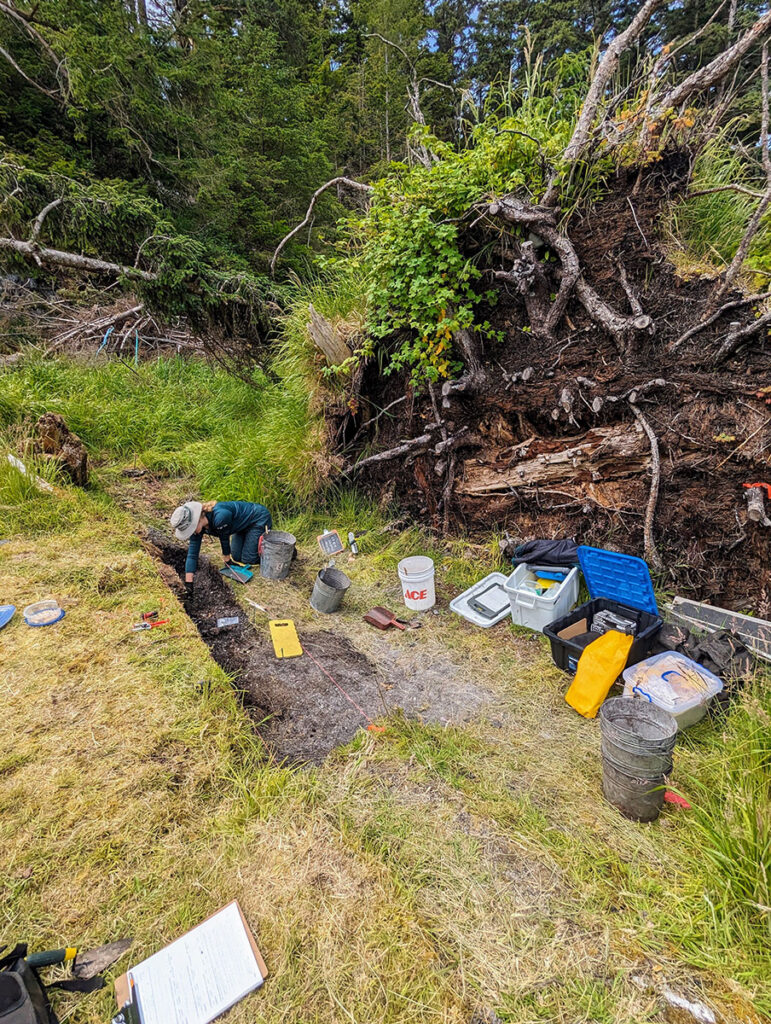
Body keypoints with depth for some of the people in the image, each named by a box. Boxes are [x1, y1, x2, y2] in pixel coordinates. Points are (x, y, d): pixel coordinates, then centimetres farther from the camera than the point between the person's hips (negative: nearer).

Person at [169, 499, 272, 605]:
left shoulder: (219, 516, -39)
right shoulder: (197, 525, -15)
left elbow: (224, 538, -20)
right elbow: (192, 554, -15)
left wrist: (227, 560, -1)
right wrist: (188, 585, -16)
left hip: (259, 518, -7)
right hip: (243, 525, 7)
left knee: (247, 560, -7)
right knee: (236, 557, 9)